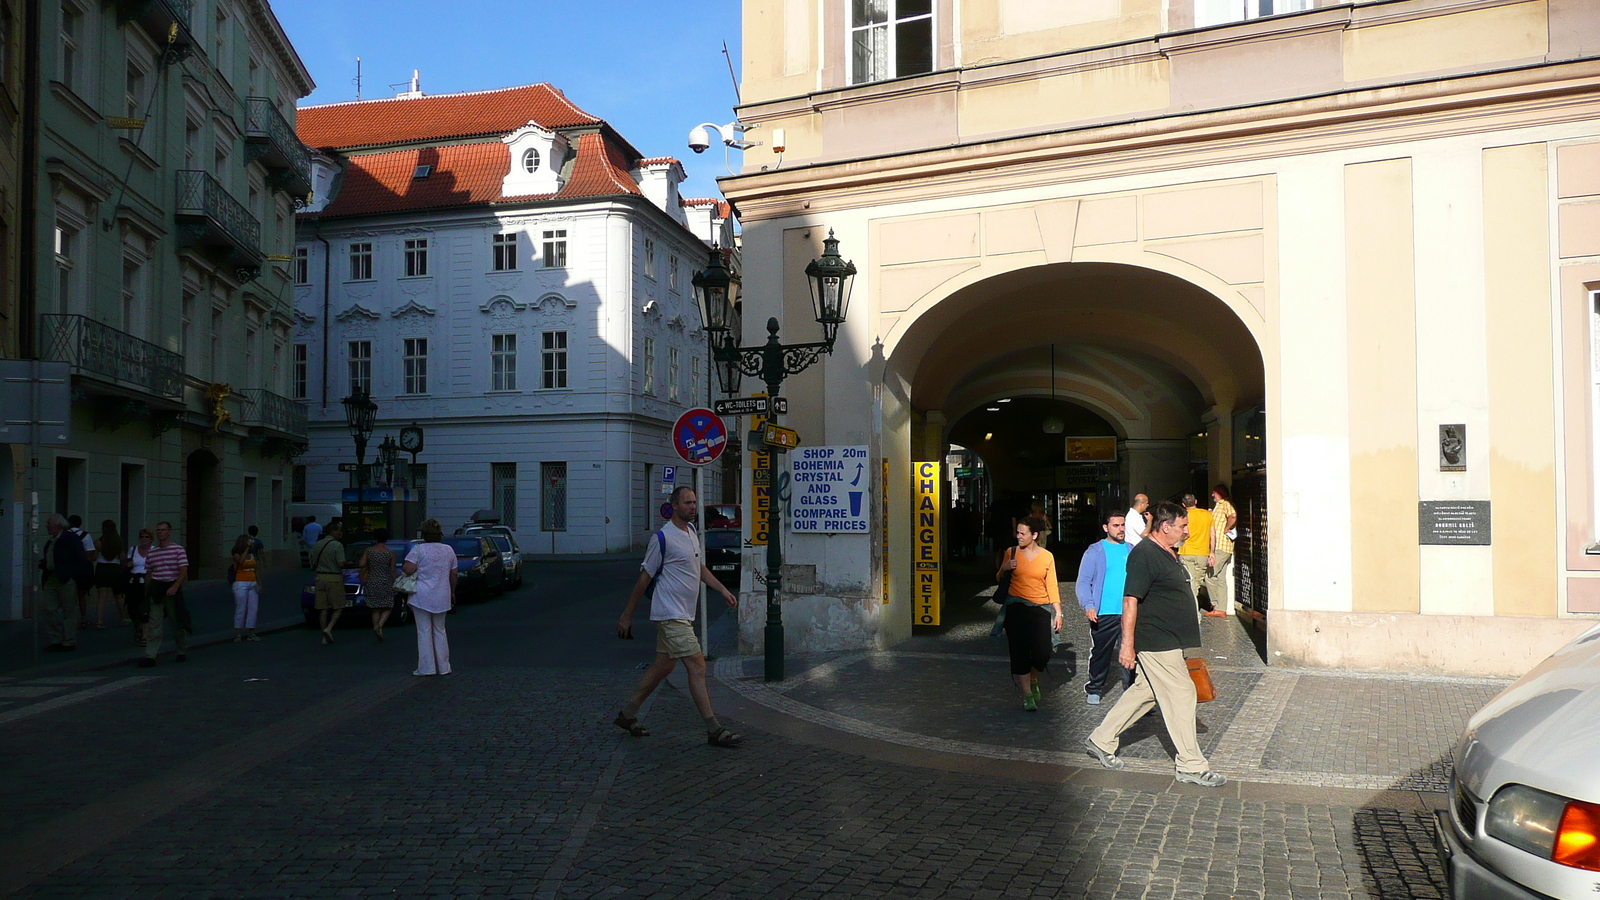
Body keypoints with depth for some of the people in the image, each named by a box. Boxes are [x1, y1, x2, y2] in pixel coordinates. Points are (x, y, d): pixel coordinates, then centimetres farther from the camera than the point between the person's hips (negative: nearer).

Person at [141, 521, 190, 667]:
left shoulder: (178, 549, -3)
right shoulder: (151, 552, 9)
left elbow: (183, 571, -9)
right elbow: (148, 574, 15)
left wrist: (174, 587, -20)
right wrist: (146, 593, 13)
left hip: (172, 588, -3)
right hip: (155, 590, 3)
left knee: (177, 622, 7)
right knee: (153, 624, -3)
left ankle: (183, 652, 23)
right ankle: (150, 656, -5)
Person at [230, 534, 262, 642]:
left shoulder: (252, 555, 13)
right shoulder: (237, 555, -2)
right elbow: (241, 561, -26)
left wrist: (259, 584, 7)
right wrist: (246, 549, -19)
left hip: (252, 584, 5)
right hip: (241, 584, -5)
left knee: (253, 609, 3)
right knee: (240, 609, -4)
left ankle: (251, 634, 9)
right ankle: (237, 634, 2)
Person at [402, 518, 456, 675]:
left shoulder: (418, 549, -8)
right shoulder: (449, 550, 5)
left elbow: (409, 569, -18)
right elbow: (453, 575, 10)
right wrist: (452, 592, 23)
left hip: (422, 596, -4)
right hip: (442, 597, 4)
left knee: (424, 631, 2)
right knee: (439, 630, 13)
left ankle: (427, 667, 3)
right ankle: (443, 667, 15)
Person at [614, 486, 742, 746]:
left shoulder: (691, 530, 12)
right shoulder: (662, 538, -14)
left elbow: (698, 566, 25)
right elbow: (644, 578, -9)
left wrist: (723, 590, 16)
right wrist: (627, 615, -3)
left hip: (683, 614, 9)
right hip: (670, 614, -9)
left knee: (663, 667, 16)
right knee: (697, 667, -12)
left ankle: (627, 715, 28)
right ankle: (714, 731, -10)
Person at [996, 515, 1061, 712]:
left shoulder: (1047, 556, 4)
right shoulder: (1012, 553, 4)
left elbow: (1052, 585, 6)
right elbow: (999, 578, 14)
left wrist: (1058, 612, 1)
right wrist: (1005, 568, -8)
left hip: (1040, 608, 0)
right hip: (1017, 607, 0)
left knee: (1042, 654, -5)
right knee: (1020, 651, -4)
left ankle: (1033, 682, 26)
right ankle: (1027, 694, 6)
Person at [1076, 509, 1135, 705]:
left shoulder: (1132, 551, 11)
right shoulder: (1095, 551, -1)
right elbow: (1083, 581, -5)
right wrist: (1088, 605, -19)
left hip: (1129, 613, 2)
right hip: (1103, 614, -2)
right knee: (1100, 653, 9)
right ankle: (1094, 689, 24)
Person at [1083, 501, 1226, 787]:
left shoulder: (1169, 554, 13)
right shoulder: (1144, 555, -18)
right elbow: (1130, 601, -22)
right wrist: (1127, 643, -24)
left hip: (1169, 642, 10)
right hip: (1156, 643, -10)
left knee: (1144, 691, 15)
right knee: (1181, 694, -5)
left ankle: (1101, 740, 25)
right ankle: (1191, 766, 5)